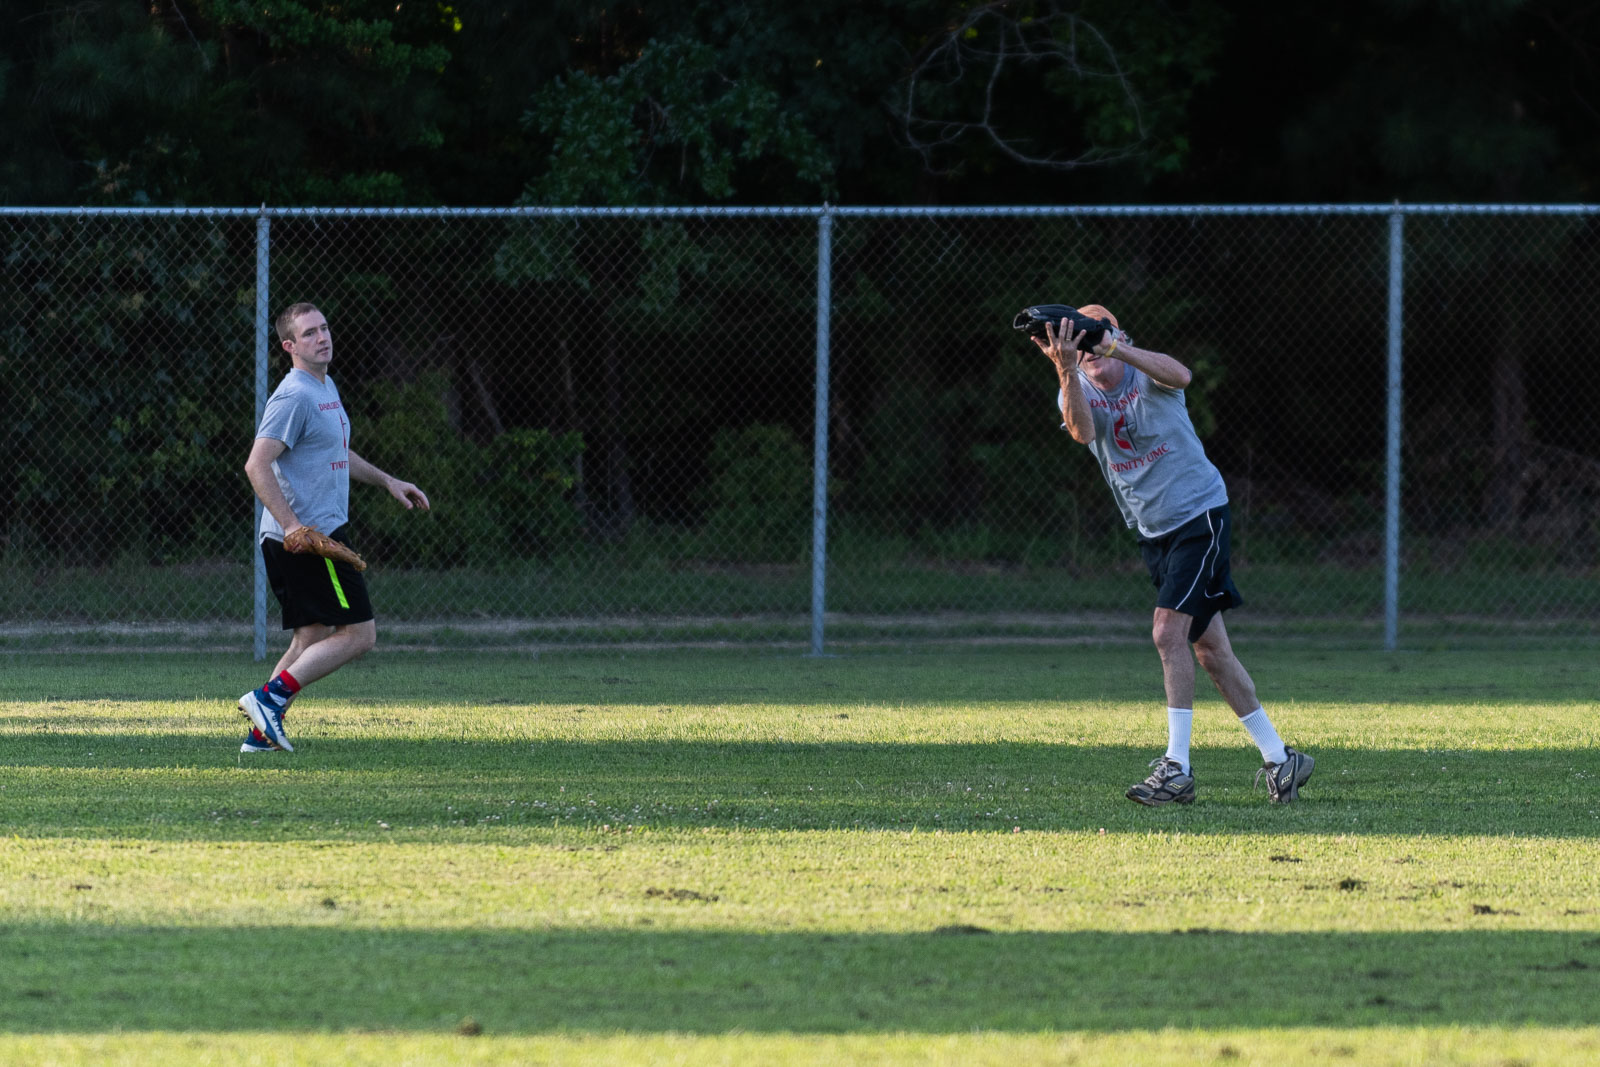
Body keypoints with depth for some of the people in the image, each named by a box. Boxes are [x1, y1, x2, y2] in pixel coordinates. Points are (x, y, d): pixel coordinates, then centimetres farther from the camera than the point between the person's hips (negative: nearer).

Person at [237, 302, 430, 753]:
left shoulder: (327, 388, 17)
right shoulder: (294, 396, -15)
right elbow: (257, 465, -22)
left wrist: (387, 481, 30)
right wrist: (292, 525, -29)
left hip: (308, 535, 10)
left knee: (313, 639, 12)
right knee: (359, 634, -10)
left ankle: (261, 734, 10)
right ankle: (270, 697, -13)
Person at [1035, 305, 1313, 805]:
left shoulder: (1148, 375, -13)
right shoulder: (1077, 391, -2)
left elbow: (1179, 375, -39)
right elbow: (1082, 430, -26)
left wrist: (1114, 350, -52)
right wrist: (1066, 370, -44)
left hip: (1200, 513, -7)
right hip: (1153, 532, 7)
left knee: (1169, 632, -19)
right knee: (1209, 649, 9)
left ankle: (1177, 768, -19)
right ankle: (1279, 759, 18)